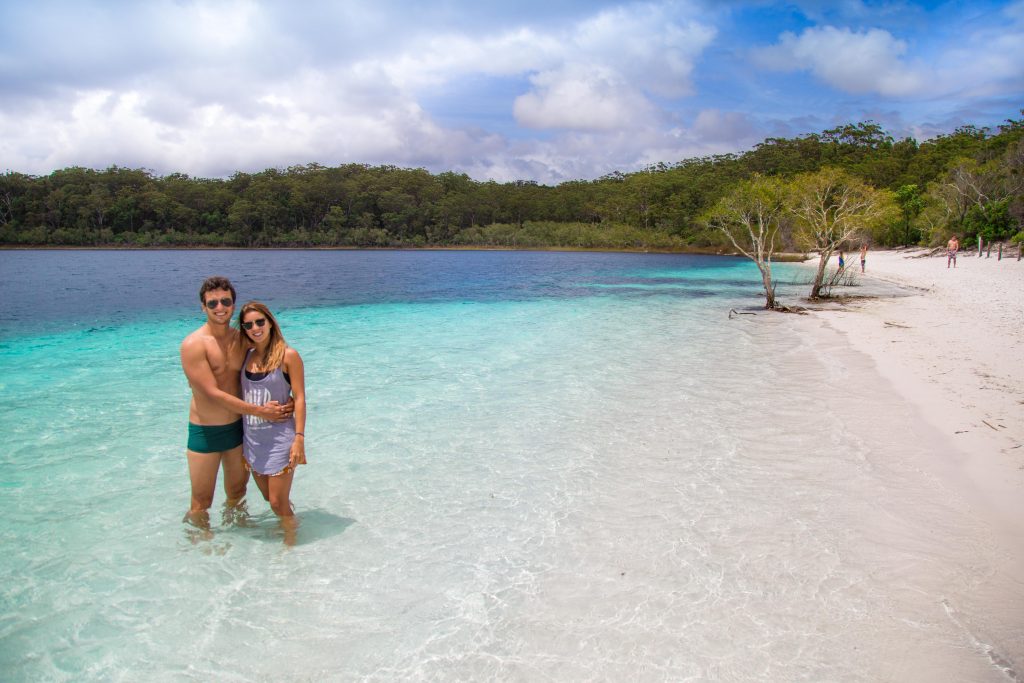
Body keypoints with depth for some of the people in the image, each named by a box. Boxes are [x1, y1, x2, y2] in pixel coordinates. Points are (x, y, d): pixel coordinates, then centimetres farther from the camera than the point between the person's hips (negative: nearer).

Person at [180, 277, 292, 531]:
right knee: (201, 503, 6)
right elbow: (213, 394, -22)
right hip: (205, 432, -5)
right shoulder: (194, 345, -17)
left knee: (237, 493, 22)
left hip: (238, 427, 5)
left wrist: (283, 402, -10)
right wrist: (260, 411, -22)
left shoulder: (241, 339, 1)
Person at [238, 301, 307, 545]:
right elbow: (242, 397, 12)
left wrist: (299, 438, -17)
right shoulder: (246, 356, 5)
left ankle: (290, 542, 20)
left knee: (278, 503, -1)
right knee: (270, 499, 16)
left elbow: (299, 398, -11)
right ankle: (287, 525, 39)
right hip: (252, 439, 5)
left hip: (280, 438, -5)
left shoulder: (288, 355, -10)